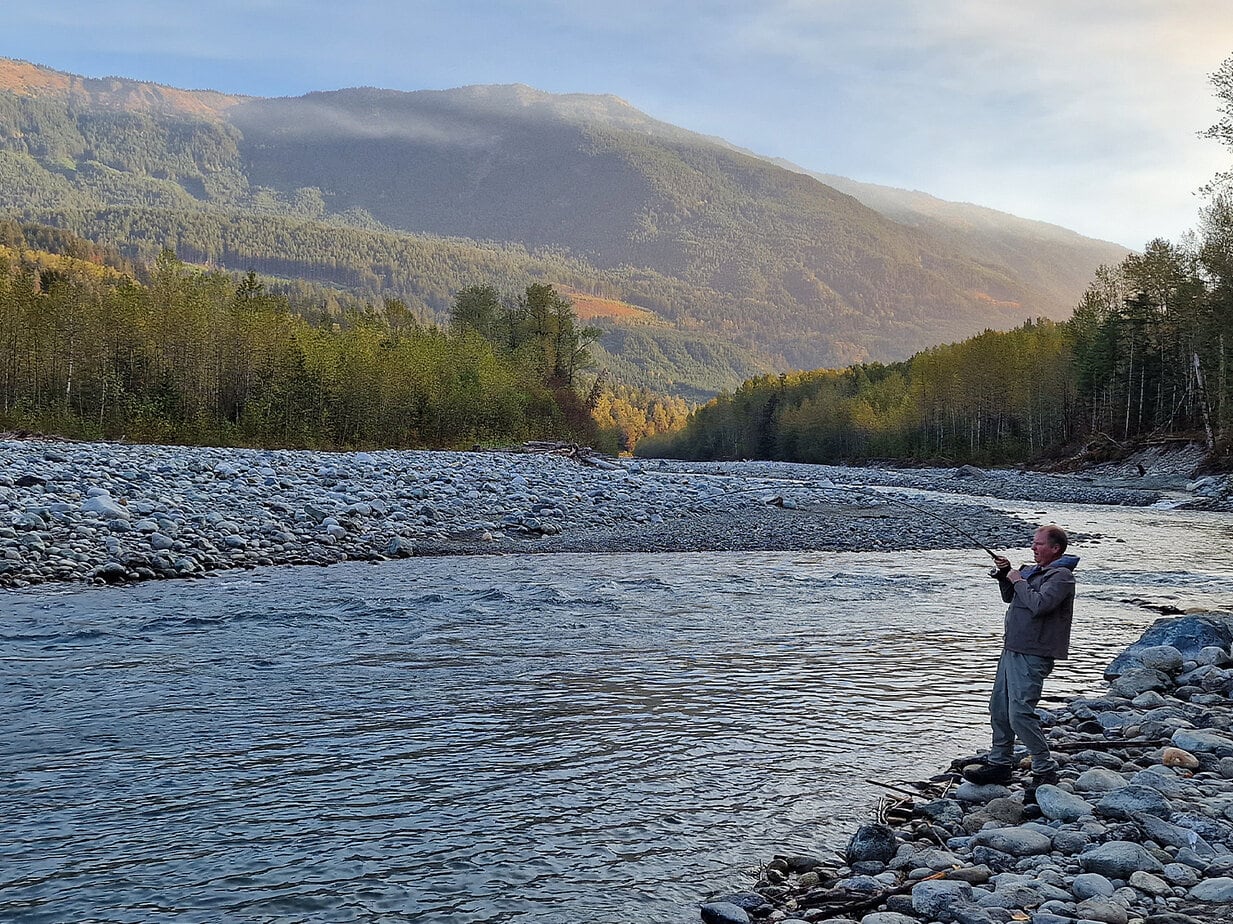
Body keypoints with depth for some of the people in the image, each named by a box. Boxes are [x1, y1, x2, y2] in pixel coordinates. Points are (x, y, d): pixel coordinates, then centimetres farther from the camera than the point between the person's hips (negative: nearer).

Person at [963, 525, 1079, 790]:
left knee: (1020, 713, -14)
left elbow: (1039, 604, -26)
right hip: (1012, 649, 10)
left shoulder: (1061, 576, -12)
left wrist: (1018, 581, -13)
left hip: (1032, 656, -10)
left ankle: (1045, 770, -2)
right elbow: (1009, 597, 28)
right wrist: (1004, 574, 12)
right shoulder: (1033, 571, 17)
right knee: (999, 708, 14)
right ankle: (999, 763, 25)